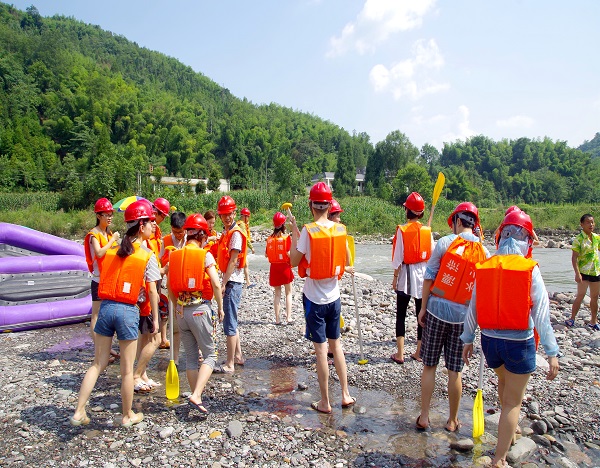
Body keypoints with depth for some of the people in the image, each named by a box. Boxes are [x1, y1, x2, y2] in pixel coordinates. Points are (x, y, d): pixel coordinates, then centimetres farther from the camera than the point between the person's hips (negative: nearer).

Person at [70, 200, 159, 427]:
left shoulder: (111, 251, 8)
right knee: (127, 368, 9)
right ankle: (128, 416, 24)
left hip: (106, 307, 5)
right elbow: (152, 291, -6)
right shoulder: (147, 256, -6)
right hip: (128, 311, -4)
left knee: (98, 363, 16)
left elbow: (104, 279, 9)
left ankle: (79, 412, 16)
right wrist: (155, 317, 3)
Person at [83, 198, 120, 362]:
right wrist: (112, 240, -20)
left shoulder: (108, 233, 13)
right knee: (97, 316, -2)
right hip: (99, 280, -8)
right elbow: (99, 253, -27)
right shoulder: (94, 234, -10)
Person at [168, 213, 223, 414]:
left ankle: (195, 395, 23)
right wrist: (220, 307, -2)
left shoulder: (175, 256, 6)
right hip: (200, 309, -5)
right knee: (210, 354, 4)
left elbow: (170, 287, 9)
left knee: (191, 355, 16)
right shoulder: (205, 255, -8)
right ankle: (196, 396, -9)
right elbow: (216, 284, -15)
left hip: (181, 311, 5)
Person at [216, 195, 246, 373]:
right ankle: (238, 355, 29)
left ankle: (230, 363, 4)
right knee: (231, 320, 17)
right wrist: (224, 281, 8)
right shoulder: (226, 232, 14)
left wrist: (224, 284, -19)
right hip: (229, 281, 10)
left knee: (229, 323, -4)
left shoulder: (236, 233, -14)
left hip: (233, 282, -10)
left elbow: (233, 261, -18)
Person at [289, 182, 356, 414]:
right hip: (334, 296, 5)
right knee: (336, 344, 18)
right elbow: (345, 260, 7)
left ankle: (325, 402, 16)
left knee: (321, 349, 4)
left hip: (314, 298, -4)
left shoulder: (308, 230, -17)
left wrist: (294, 232, -3)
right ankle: (345, 395, 26)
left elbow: (294, 261, -9)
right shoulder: (340, 229, -3)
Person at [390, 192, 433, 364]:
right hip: (424, 274, 3)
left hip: (406, 274, -3)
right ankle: (419, 352, 20)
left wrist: (395, 277, 0)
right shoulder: (427, 231, -2)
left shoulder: (402, 230, -11)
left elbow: (398, 257, -10)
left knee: (401, 315, 6)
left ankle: (400, 354, 7)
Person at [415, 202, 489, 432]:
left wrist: (423, 307, -1)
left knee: (429, 365, 9)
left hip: (437, 309, -2)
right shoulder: (484, 251, 2)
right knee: (455, 371, 11)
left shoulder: (445, 242, -7)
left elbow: (429, 277, -8)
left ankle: (424, 417, 17)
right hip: (463, 315, 2)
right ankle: (453, 421, 25)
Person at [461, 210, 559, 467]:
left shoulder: (483, 267, -3)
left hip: (490, 340, 4)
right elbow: (541, 313, -13)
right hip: (519, 343, -4)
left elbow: (473, 308, 1)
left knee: (504, 381, 32)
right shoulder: (530, 269, -12)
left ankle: (510, 428, 53)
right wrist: (552, 352, -7)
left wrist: (467, 340, 11)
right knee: (512, 401, 10)